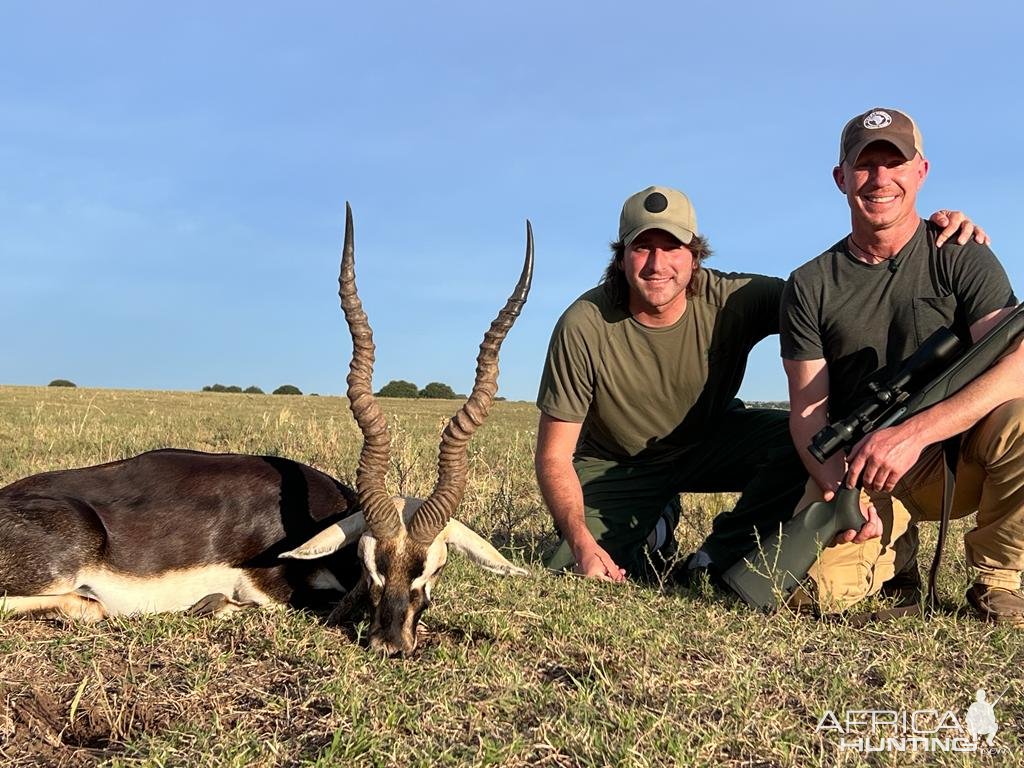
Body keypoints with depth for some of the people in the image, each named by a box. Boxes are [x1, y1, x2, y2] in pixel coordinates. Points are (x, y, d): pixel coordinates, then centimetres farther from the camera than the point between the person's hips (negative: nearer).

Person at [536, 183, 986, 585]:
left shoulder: (732, 300, -22)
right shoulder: (584, 326, -26)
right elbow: (554, 456, -20)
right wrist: (582, 543, -34)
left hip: (710, 440, 2)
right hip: (615, 466, -1)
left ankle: (710, 565, -5)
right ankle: (652, 531, 15)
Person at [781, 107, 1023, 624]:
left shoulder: (962, 259, -2)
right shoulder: (810, 286, 3)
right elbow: (807, 407, -2)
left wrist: (913, 433, -32)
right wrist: (838, 487, -23)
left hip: (956, 457, 0)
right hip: (855, 468, 1)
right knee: (819, 583, -26)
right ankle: (894, 548, 12)